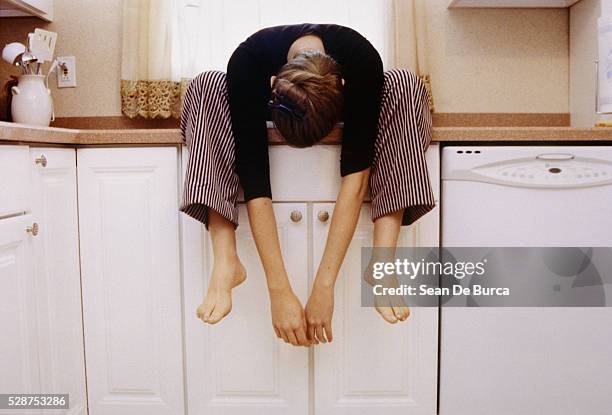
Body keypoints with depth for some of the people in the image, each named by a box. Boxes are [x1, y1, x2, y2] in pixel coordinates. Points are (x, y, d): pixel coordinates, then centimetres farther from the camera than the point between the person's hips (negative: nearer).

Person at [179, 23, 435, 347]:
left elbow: (356, 174, -41)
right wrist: (279, 291, -44)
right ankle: (225, 262, -34)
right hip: (266, 112, 0)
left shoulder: (363, 62, -38)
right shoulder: (246, 62, -39)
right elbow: (254, 182, -41)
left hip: (343, 114, 0)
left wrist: (324, 286, -44)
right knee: (208, 87, -30)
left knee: (404, 86, -31)